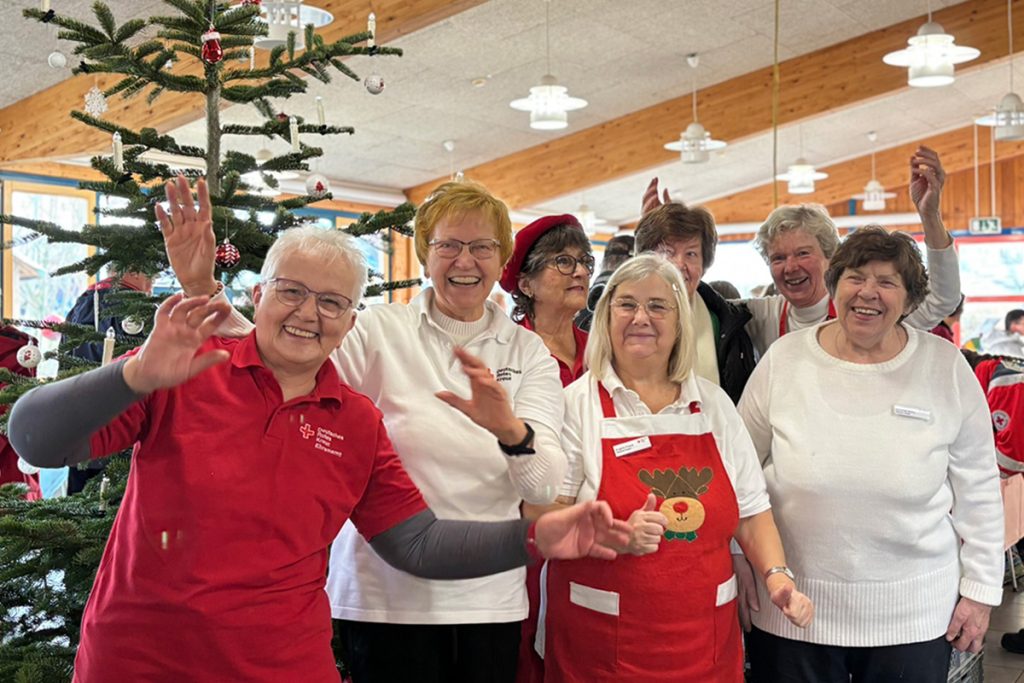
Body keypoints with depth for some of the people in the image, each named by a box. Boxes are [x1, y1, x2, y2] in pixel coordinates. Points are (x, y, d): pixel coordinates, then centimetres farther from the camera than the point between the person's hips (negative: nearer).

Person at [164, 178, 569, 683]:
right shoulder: (380, 331, -1)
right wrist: (203, 290, -27)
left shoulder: (529, 352, 3)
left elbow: (544, 487, -9)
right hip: (385, 596, -2)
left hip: (492, 598, 3)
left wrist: (511, 430, -30)